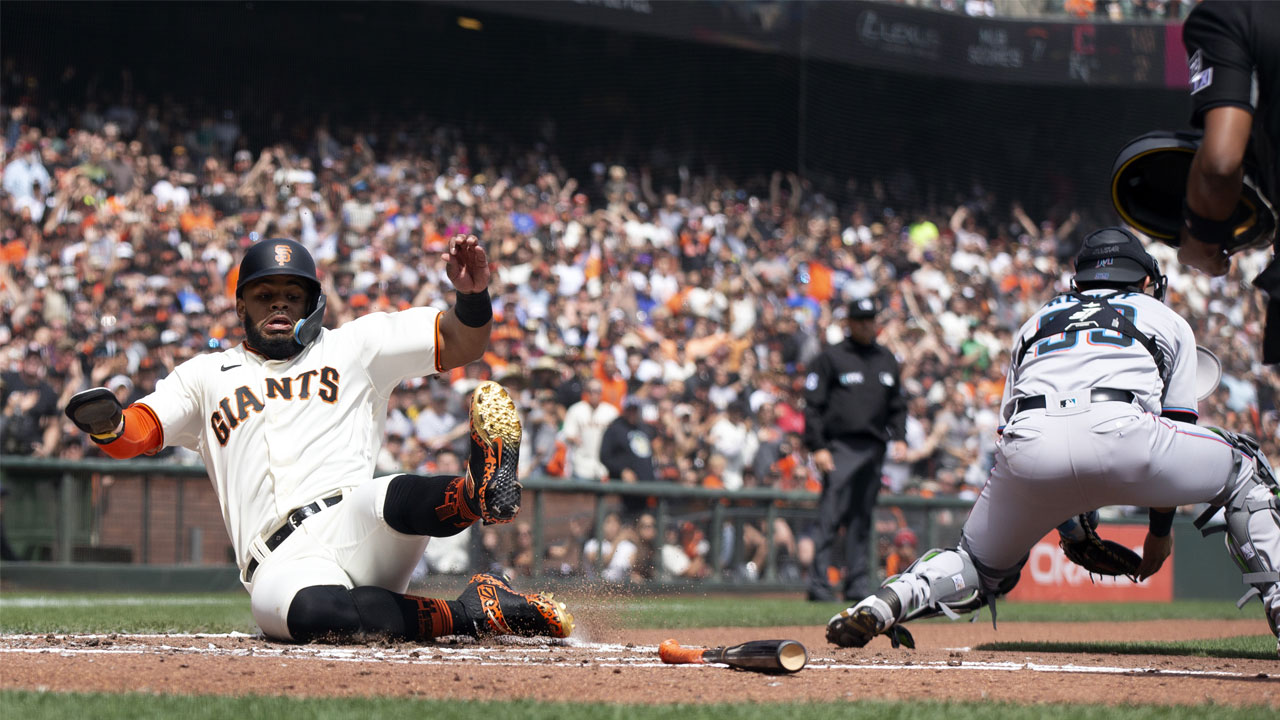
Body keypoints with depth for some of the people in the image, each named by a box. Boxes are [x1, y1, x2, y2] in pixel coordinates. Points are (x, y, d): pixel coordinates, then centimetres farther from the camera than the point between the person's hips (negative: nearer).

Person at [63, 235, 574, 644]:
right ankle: (470, 614, -35)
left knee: (393, 499, -38)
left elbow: (461, 341, 15)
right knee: (312, 613, -39)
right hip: (281, 564, -1)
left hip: (354, 527, 1)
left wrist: (473, 293, -8)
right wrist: (108, 425, -11)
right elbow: (131, 436, 15)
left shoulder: (353, 346, 22)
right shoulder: (206, 375, 25)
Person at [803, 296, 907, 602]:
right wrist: (817, 447, -11)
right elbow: (813, 405, -3)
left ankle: (857, 583, 11)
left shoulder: (887, 359, 17)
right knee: (830, 516, -12)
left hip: (874, 449, 5)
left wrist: (899, 437, 7)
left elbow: (897, 405, 23)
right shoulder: (831, 357, 1)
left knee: (862, 517, 8)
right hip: (841, 447, -5)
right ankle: (819, 583, -13)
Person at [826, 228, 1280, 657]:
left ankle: (885, 603, -5)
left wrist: (1071, 526, 37)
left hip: (1028, 445, 3)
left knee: (982, 565, 24)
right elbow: (1176, 430, 28)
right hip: (1119, 430, -3)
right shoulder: (1169, 321, 32)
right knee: (1242, 470, 23)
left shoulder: (1036, 321, 38)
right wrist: (1160, 531, 35)